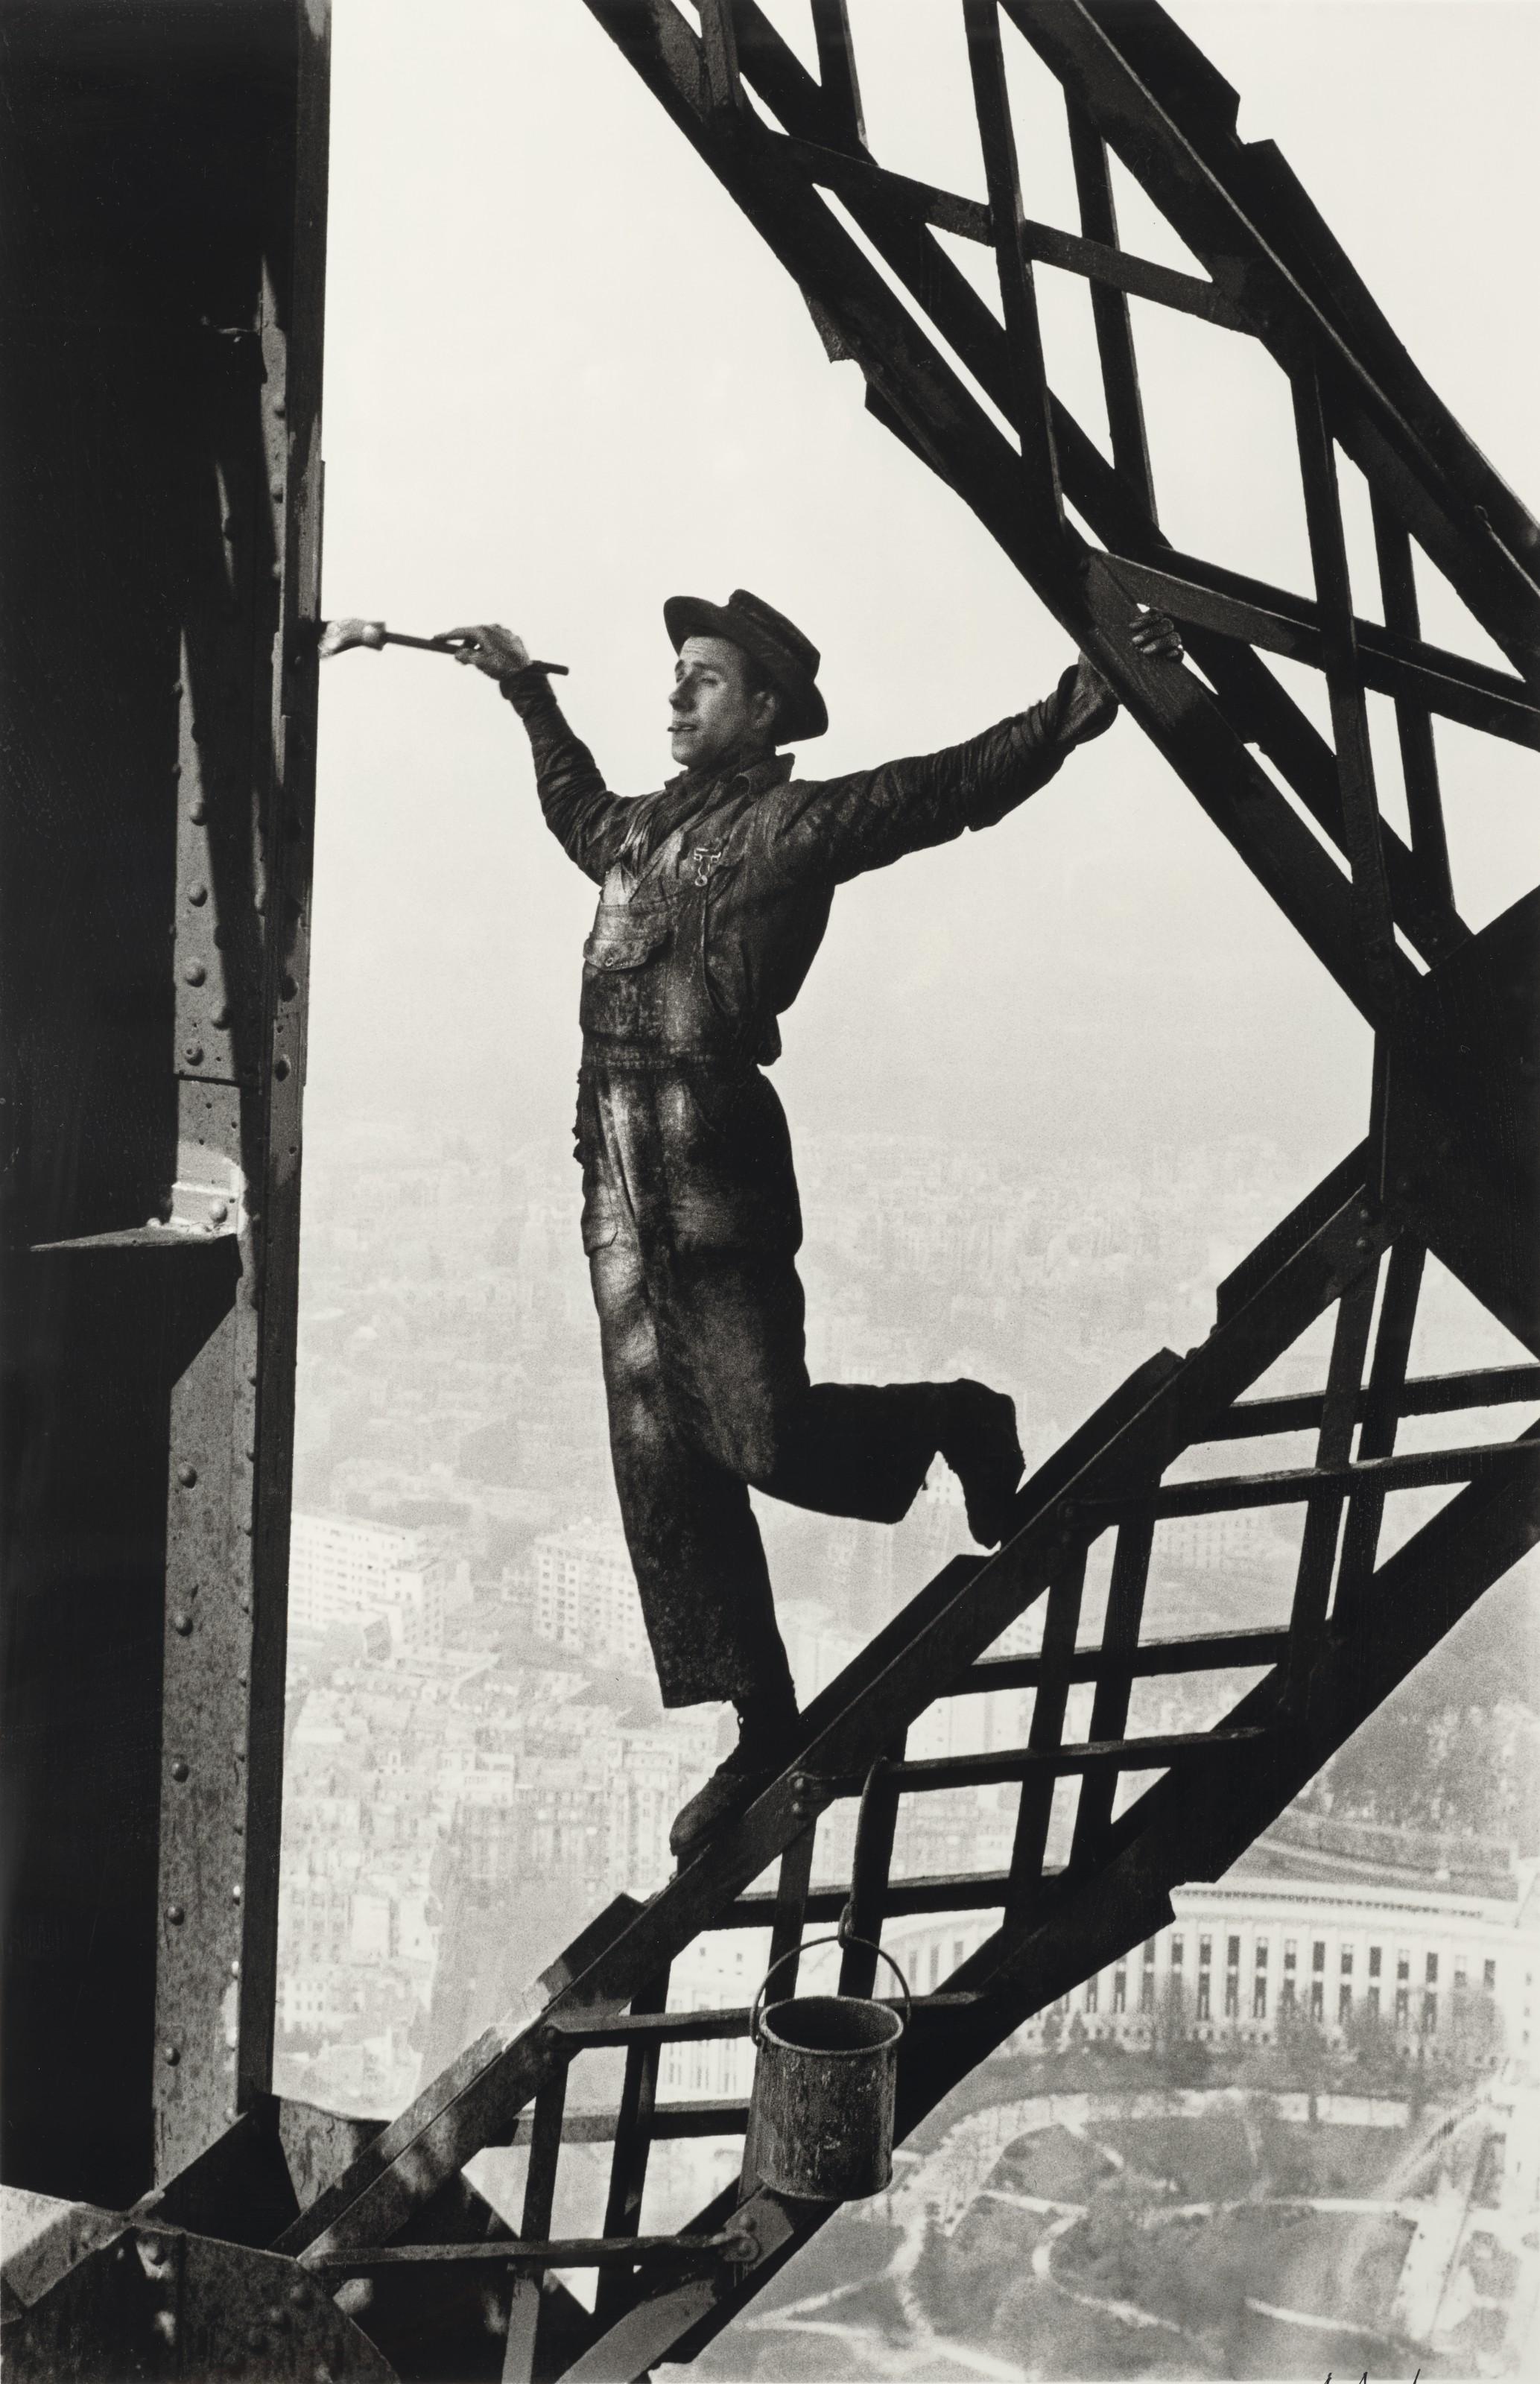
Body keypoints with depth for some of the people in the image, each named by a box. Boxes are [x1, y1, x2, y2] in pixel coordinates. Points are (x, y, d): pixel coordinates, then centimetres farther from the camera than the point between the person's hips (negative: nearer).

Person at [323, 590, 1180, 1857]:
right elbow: (577, 809, 43)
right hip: (619, 1165, 7)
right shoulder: (644, 827, 20)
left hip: (717, 1151, -7)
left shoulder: (801, 820, 0)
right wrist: (528, 693, 49)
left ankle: (959, 1425, 21)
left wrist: (1083, 699, -18)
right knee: (662, 1467, 5)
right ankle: (767, 1731, 15)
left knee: (762, 1437, -11)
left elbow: (961, 781, -9)